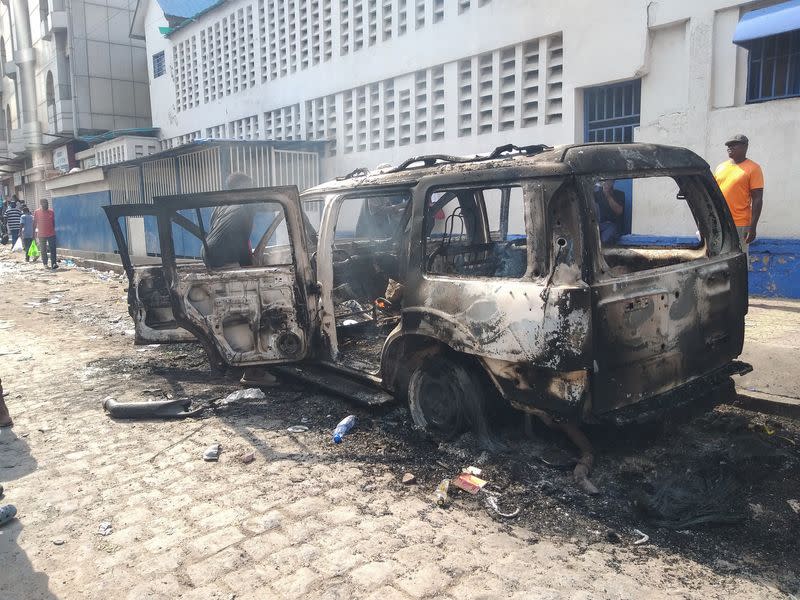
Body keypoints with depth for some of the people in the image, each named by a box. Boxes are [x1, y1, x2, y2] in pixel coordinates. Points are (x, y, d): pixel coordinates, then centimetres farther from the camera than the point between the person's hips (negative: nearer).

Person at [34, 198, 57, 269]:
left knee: (53, 249, -7)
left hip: (51, 234, 1)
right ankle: (45, 264, 18)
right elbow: (34, 223, 3)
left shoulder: (51, 212, 3)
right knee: (43, 250, 8)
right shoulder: (37, 212, -2)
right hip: (41, 235, -1)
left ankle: (53, 264, -9)